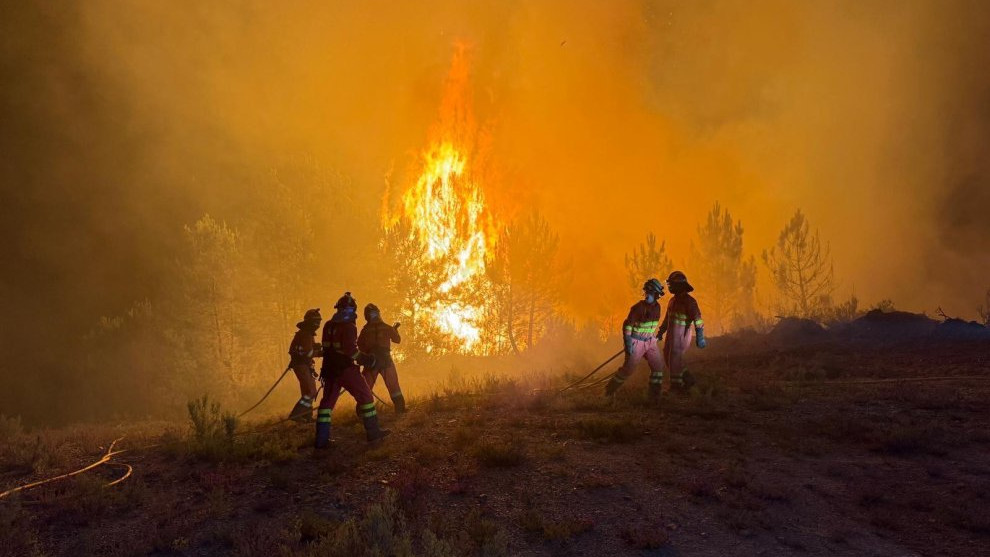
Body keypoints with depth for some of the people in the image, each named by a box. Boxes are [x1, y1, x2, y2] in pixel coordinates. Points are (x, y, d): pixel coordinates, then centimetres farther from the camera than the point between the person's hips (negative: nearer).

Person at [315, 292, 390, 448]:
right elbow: (350, 349, -23)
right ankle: (373, 433, 6)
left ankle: (321, 439, 9)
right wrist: (364, 359, -10)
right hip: (346, 369, -7)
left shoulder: (328, 326, 9)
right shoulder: (348, 326, -14)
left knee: (327, 401, 11)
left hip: (329, 369, 7)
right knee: (365, 396, 4)